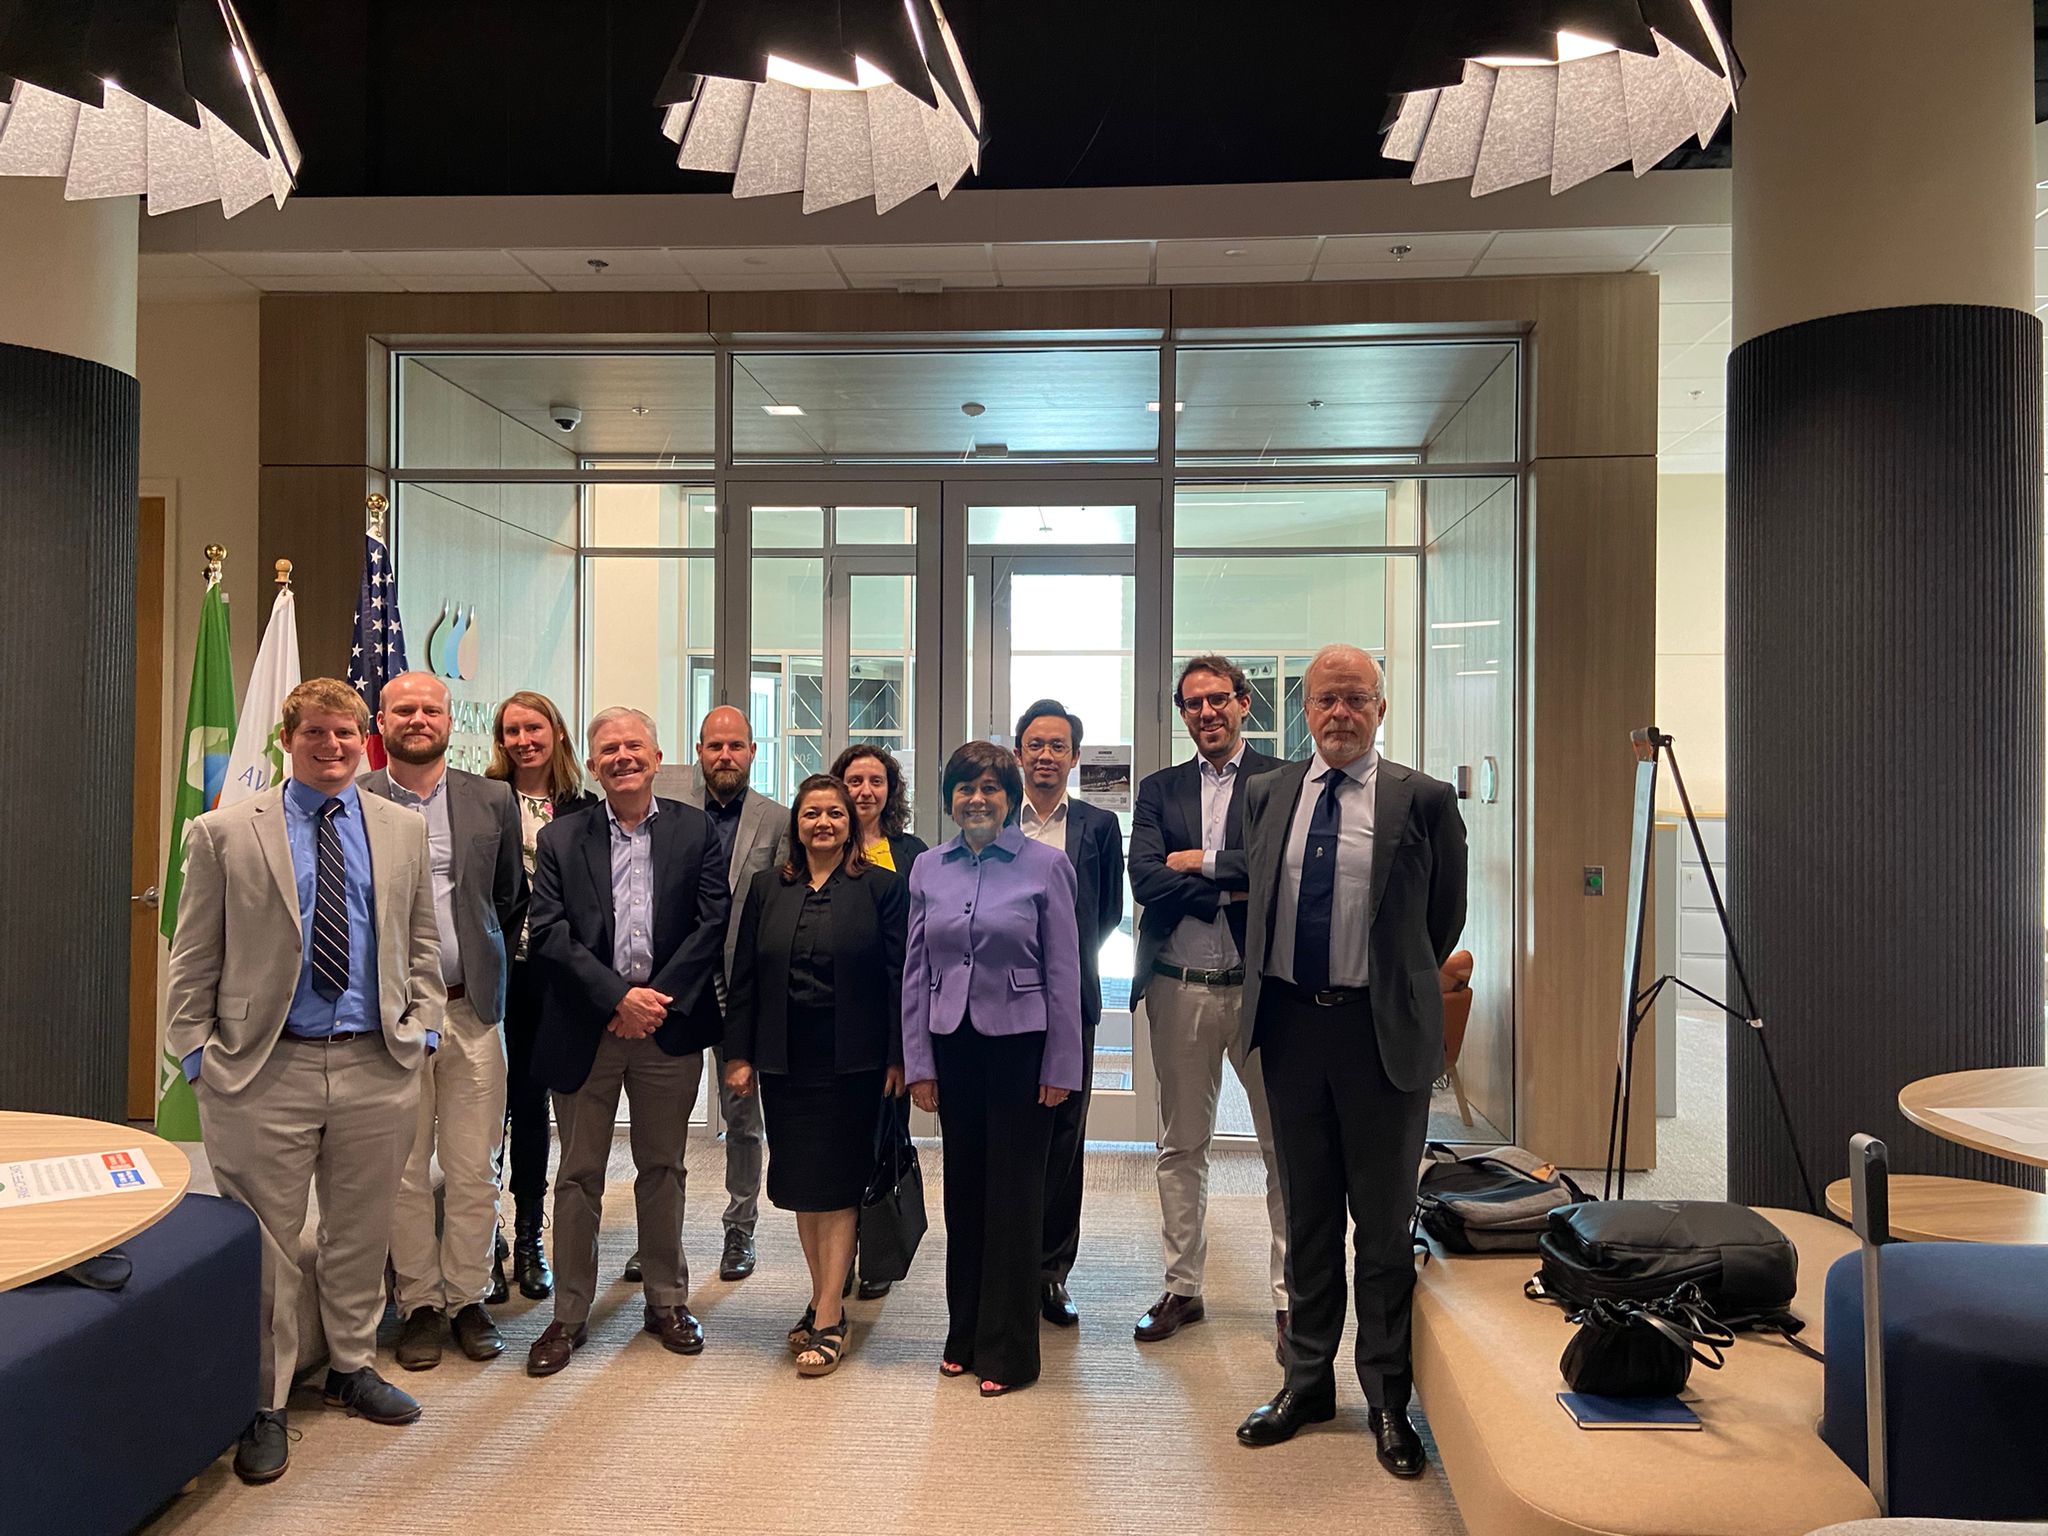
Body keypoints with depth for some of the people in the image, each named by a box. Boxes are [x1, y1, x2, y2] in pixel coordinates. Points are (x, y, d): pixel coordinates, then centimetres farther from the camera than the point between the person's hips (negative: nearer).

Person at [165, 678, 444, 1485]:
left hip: (377, 1065, 3)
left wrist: (421, 1026, 5)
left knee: (361, 1234, 14)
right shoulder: (224, 833, 0)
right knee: (264, 1244, 6)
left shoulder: (404, 830, 8)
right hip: (263, 1067, -2)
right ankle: (264, 1406, 22)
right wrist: (196, 1051, -3)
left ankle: (353, 1367, 34)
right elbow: (193, 958, 2)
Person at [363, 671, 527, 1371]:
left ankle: (468, 1298, 23)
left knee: (474, 1171, 7)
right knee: (403, 1172, 7)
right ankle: (420, 1304, 22)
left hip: (471, 1009, 1)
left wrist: (473, 958, 10)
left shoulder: (492, 801, 5)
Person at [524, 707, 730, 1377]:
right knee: (578, 1174, 7)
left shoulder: (695, 831, 4)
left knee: (662, 1169, 12)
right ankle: (569, 1316, 20)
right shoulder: (560, 839, 3)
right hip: (585, 1028, 0)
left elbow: (713, 924, -3)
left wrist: (658, 998, -12)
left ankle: (667, 1302, 27)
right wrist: (619, 998, -14)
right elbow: (549, 934, -5)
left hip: (669, 1023, 0)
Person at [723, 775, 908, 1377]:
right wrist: (739, 1054, 3)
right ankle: (823, 1299, 25)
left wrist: (897, 1056, -7)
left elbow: (898, 978, -3)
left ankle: (829, 1320, 6)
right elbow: (745, 976, 8)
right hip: (785, 1060, 4)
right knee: (801, 1185, 10)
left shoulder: (880, 887, -1)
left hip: (851, 1061, -3)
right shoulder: (767, 887, 8)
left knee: (836, 1186, 0)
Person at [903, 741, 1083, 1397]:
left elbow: (1063, 972, -3)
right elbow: (916, 971, 8)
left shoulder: (1045, 865, -4)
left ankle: (1008, 1349, 16)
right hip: (953, 1045, 3)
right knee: (963, 1188, 10)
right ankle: (964, 1336, 26)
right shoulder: (928, 869, 6)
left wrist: (1061, 1066, -6)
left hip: (1020, 1043, -3)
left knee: (1015, 1191, 2)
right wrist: (918, 1061, 4)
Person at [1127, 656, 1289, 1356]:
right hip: (1181, 989, 3)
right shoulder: (1158, 789, 11)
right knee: (1180, 1147, 13)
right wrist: (1235, 890, -12)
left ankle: (1289, 1298, 16)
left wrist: (1202, 863, -9)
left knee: (1285, 1147, 3)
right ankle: (1182, 1289, 26)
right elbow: (1145, 878, -4)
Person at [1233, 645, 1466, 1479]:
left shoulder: (1423, 799, -3)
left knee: (1384, 1219, 8)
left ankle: (1387, 1399, 24)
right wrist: (1268, 991, 12)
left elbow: (1446, 914, 6)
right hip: (1291, 1024, 3)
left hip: (1382, 1029, -3)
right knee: (1308, 1213, 15)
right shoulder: (1265, 794, 7)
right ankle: (1307, 1380, 31)